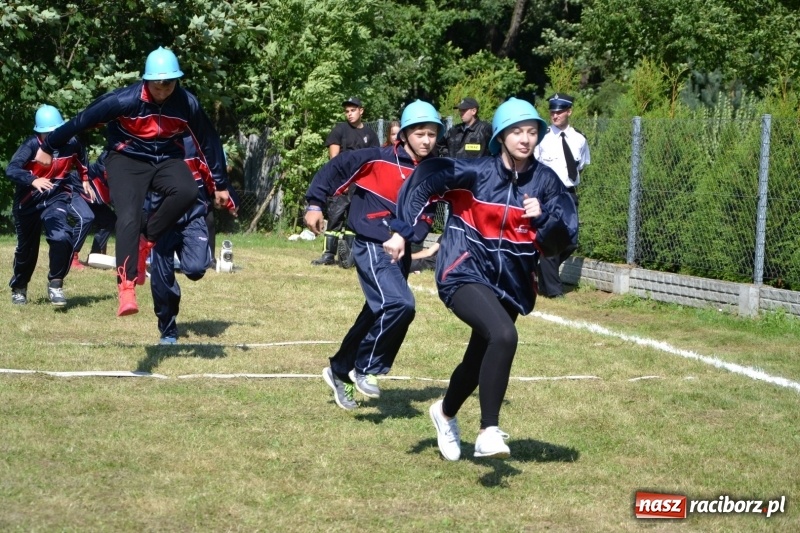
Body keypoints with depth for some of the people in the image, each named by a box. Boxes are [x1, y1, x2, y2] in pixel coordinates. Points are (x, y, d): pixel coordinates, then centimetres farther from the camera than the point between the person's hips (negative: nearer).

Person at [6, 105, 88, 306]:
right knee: (26, 247, 15)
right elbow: (11, 169, -36)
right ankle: (18, 288, 41)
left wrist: (85, 180, 14)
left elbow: (81, 162, 14)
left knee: (61, 238, -26)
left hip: (56, 198, 1)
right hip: (29, 202, -1)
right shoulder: (31, 145, -20)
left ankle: (55, 284, -7)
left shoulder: (71, 143, -11)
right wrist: (33, 180, -50)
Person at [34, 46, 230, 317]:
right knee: (129, 217, -25)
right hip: (127, 159, -3)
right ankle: (126, 285, -31)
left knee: (187, 193, -29)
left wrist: (220, 184, 8)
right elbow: (82, 120, -12)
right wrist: (48, 147, -3)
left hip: (167, 160, 3)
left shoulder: (187, 104, -13)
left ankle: (146, 242, -12)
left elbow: (209, 141, 1)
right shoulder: (126, 99, -21)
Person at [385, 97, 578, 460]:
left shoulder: (545, 182, -3)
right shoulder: (476, 172, -11)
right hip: (465, 274, -5)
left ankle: (445, 414, 49)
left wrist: (542, 217, -26)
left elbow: (562, 240, -7)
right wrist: (402, 231, -11)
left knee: (480, 359, 18)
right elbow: (423, 180, -6)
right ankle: (489, 431, -26)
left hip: (512, 284, 5)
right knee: (504, 336, -31)